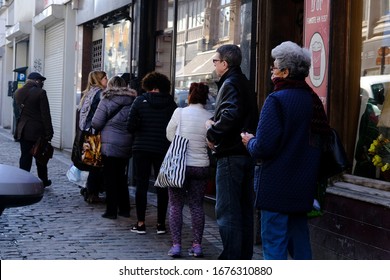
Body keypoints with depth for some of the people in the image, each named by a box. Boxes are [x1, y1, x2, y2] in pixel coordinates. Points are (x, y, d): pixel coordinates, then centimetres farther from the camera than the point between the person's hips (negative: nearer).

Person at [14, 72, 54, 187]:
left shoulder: (18, 92, 4)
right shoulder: (40, 93, -14)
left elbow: (18, 110, 13)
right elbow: (45, 114, -13)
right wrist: (49, 133, -10)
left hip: (23, 130, 4)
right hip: (38, 130, -4)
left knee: (25, 156, 7)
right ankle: (43, 181, 20)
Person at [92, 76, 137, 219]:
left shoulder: (107, 100, -8)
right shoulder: (132, 100, 2)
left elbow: (96, 123, -8)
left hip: (110, 144, -4)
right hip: (127, 146, 4)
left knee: (110, 179, 3)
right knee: (122, 178, 16)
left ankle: (111, 211, 3)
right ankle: (124, 209, 19)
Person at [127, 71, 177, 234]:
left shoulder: (140, 101, -4)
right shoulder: (171, 104, -1)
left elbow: (131, 126, -8)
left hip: (142, 148, -1)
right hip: (163, 149, 1)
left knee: (141, 185, 5)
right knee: (162, 187, 8)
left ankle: (140, 223, 5)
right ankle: (161, 224, 11)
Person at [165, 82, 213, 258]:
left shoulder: (180, 112, -7)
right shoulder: (210, 118, -4)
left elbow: (169, 135, 3)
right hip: (201, 166, 2)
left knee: (176, 205, 6)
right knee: (197, 206, 11)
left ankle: (176, 244, 2)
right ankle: (197, 245, 9)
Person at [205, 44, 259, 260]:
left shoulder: (230, 84, -12)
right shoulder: (245, 84, 18)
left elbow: (230, 115, -28)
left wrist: (212, 134, -12)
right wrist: (214, 122, 7)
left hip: (230, 155, -10)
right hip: (246, 154, 10)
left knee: (227, 210, -5)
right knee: (244, 208, 13)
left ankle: (231, 258, -4)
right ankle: (244, 256, 20)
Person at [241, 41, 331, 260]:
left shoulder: (277, 100, -15)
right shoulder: (314, 100, 7)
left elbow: (263, 147, -20)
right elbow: (323, 138, 15)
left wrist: (250, 142, 1)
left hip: (276, 186, -7)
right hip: (304, 186, 7)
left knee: (274, 243, 0)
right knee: (299, 239, 16)